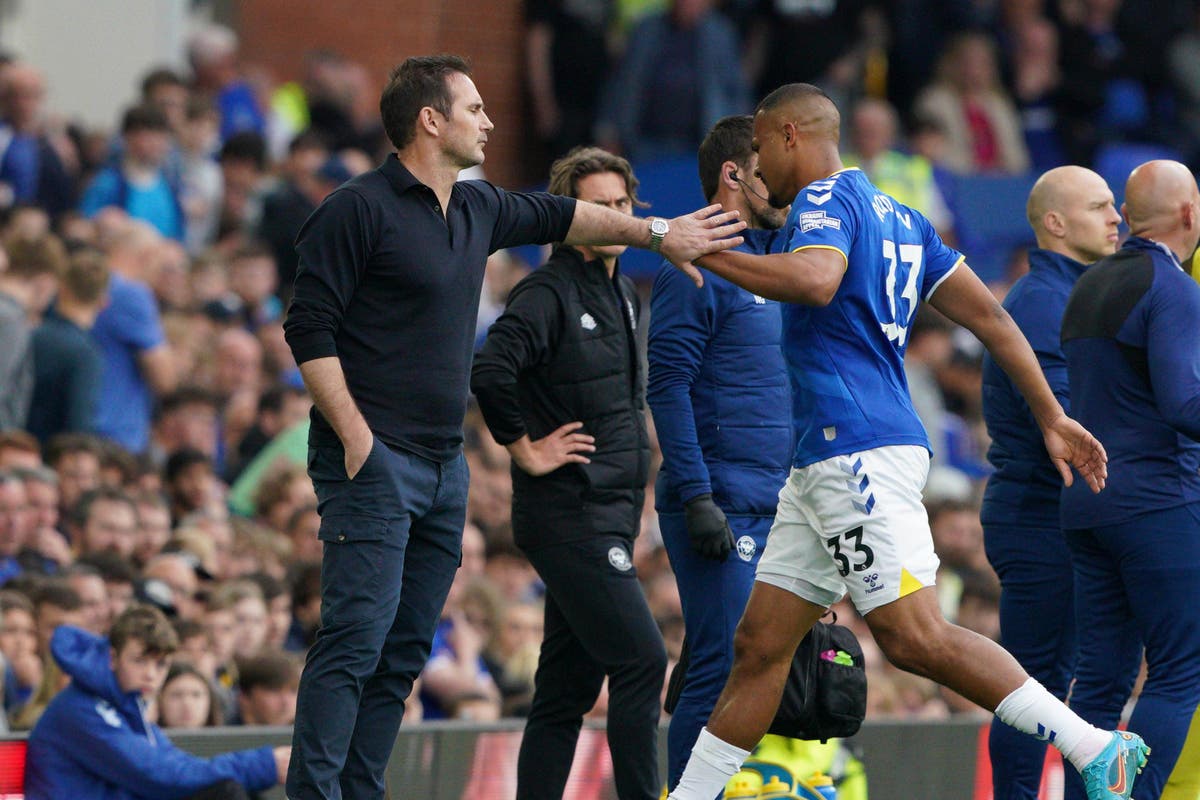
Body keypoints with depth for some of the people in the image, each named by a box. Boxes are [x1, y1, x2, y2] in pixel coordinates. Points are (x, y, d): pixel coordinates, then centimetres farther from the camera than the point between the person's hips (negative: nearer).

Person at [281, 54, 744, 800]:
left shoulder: (479, 208, 15)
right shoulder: (358, 210, -8)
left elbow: (559, 215, 34)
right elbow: (310, 329, -11)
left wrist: (657, 232, 37)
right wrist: (355, 437, -16)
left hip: (445, 463, 8)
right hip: (375, 459, -8)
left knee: (404, 652, 6)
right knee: (356, 640, -15)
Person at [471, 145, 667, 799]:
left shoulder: (625, 295, 17)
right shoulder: (548, 293, -12)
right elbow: (489, 372, -26)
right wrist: (526, 448, -16)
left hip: (610, 514, 9)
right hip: (569, 516, -9)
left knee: (568, 688, 9)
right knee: (641, 660, -13)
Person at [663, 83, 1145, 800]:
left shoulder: (826, 199, -6)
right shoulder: (896, 216, 23)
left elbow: (816, 280, -29)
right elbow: (990, 316, 22)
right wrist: (1053, 418, 24)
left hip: (859, 452, -10)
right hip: (827, 462, 10)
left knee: (916, 639, -16)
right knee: (759, 643, 10)